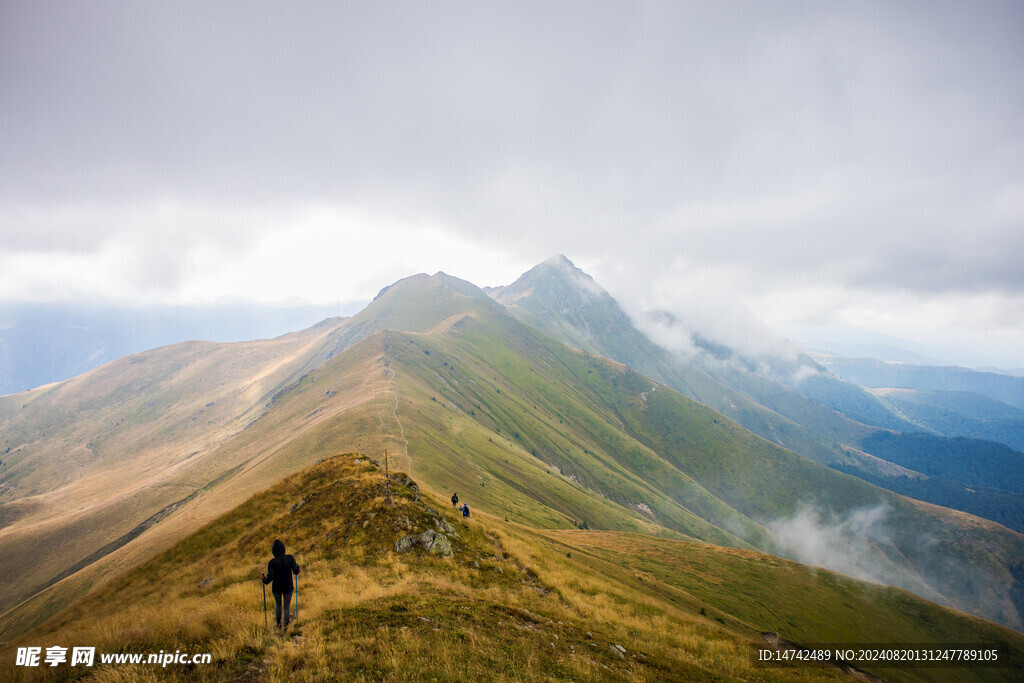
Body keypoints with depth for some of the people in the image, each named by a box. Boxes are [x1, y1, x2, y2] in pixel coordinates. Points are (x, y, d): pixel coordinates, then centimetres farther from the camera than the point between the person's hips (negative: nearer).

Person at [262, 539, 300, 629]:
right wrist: (296, 565, 7)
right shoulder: (290, 558, -14)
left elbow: (270, 577, -20)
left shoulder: (272, 562, -16)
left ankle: (278, 624, 34)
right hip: (288, 588, 0)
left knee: (278, 605, 27)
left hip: (276, 588, 0)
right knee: (287, 607, 19)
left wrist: (264, 580, 1)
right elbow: (296, 571, -14)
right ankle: (286, 625, 16)